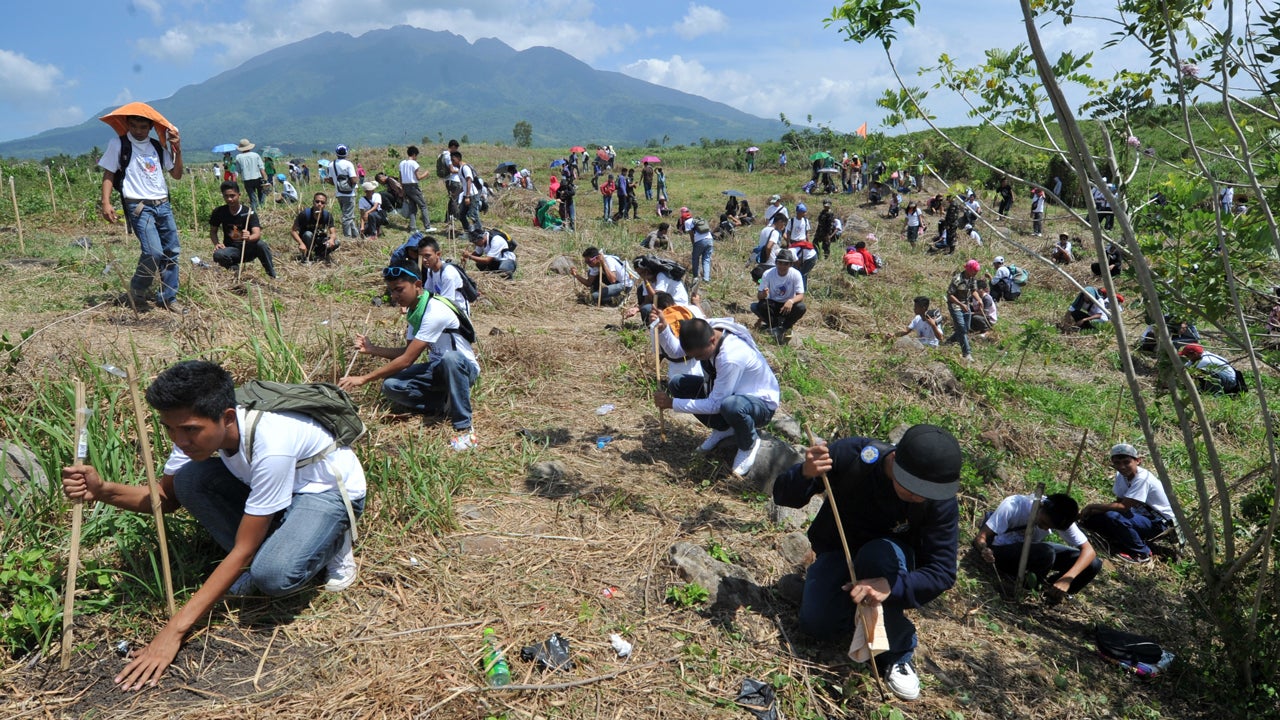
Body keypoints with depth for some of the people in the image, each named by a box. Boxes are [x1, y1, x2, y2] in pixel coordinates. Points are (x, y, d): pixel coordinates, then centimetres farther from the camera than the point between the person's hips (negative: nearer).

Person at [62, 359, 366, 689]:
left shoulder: (270, 445, -37)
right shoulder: (197, 427, -17)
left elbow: (241, 551, -31)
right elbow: (167, 497, -1)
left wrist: (175, 630, -30)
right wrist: (103, 490, -22)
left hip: (329, 490, -7)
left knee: (273, 576, -34)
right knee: (188, 479, -19)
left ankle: (331, 541, -1)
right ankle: (266, 552, -2)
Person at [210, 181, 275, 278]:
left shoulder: (249, 213, -13)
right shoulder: (219, 212, -5)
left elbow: (257, 234, -27)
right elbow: (213, 231, 6)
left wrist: (249, 237, -50)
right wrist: (216, 243, -16)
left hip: (249, 249, -2)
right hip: (231, 250, 2)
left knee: (261, 245, -35)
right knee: (218, 255, -33)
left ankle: (273, 277, -20)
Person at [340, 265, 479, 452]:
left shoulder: (435, 311, -26)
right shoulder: (414, 310, 2)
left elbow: (407, 360, -27)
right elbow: (409, 352, 11)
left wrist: (364, 379, -24)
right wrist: (373, 349, -1)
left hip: (464, 367, -8)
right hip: (438, 368, 8)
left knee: (449, 359, -44)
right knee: (390, 386, -15)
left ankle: (465, 429, -31)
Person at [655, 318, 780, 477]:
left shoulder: (731, 358, -37)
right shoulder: (703, 334, -16)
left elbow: (714, 404, -30)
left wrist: (672, 403, -25)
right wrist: (662, 329, -17)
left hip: (761, 403, -8)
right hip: (732, 391, 8)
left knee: (730, 406, -43)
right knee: (677, 384, -6)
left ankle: (749, 445, -7)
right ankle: (722, 429, 11)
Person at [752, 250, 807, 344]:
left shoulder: (796, 274, -15)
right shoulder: (768, 274, -15)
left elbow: (800, 295, -20)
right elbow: (759, 296, -14)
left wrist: (791, 301, -43)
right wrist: (762, 295, -40)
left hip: (787, 306, 0)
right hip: (772, 305, 0)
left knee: (801, 307, -32)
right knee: (755, 306, -30)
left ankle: (782, 328, -8)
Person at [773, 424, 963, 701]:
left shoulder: (941, 501, -27)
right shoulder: (850, 455, -29)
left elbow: (943, 573, -24)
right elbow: (783, 496, -23)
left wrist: (891, 586, -44)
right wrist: (805, 474, -47)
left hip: (892, 557, 0)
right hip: (837, 550, 1)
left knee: (879, 554, -36)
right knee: (816, 623, -22)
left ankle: (897, 653, -15)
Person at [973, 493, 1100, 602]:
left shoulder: (1060, 519, -19)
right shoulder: (1013, 506, -31)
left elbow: (1089, 550, -21)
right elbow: (980, 537, -29)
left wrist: (1067, 579, -36)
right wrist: (984, 550, -53)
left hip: (1031, 552, 5)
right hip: (1001, 552, -4)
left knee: (1093, 564, -14)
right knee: (1046, 554, -36)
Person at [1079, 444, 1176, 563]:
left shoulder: (1142, 478, -26)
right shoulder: (1121, 475, -2)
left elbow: (1123, 506, -31)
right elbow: (1118, 503, 0)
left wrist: (1092, 506, -23)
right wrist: (1091, 511, -16)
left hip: (1160, 522, -7)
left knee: (1112, 517, -33)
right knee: (1092, 517, -11)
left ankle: (1142, 554, -12)